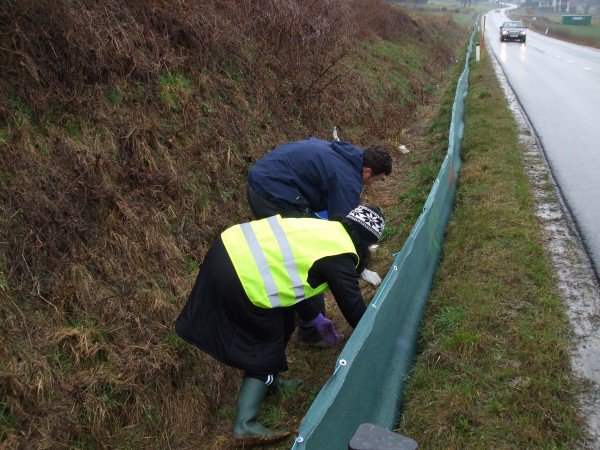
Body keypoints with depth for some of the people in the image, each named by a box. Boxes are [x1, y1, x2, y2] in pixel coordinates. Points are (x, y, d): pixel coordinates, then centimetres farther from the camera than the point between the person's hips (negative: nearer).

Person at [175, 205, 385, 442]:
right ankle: (245, 423, 15)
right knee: (267, 347, 10)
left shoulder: (322, 228, 17)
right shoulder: (341, 259, -7)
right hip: (240, 281, -9)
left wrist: (316, 318, 34)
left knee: (281, 320, 26)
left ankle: (270, 382, 45)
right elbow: (353, 306, 1)